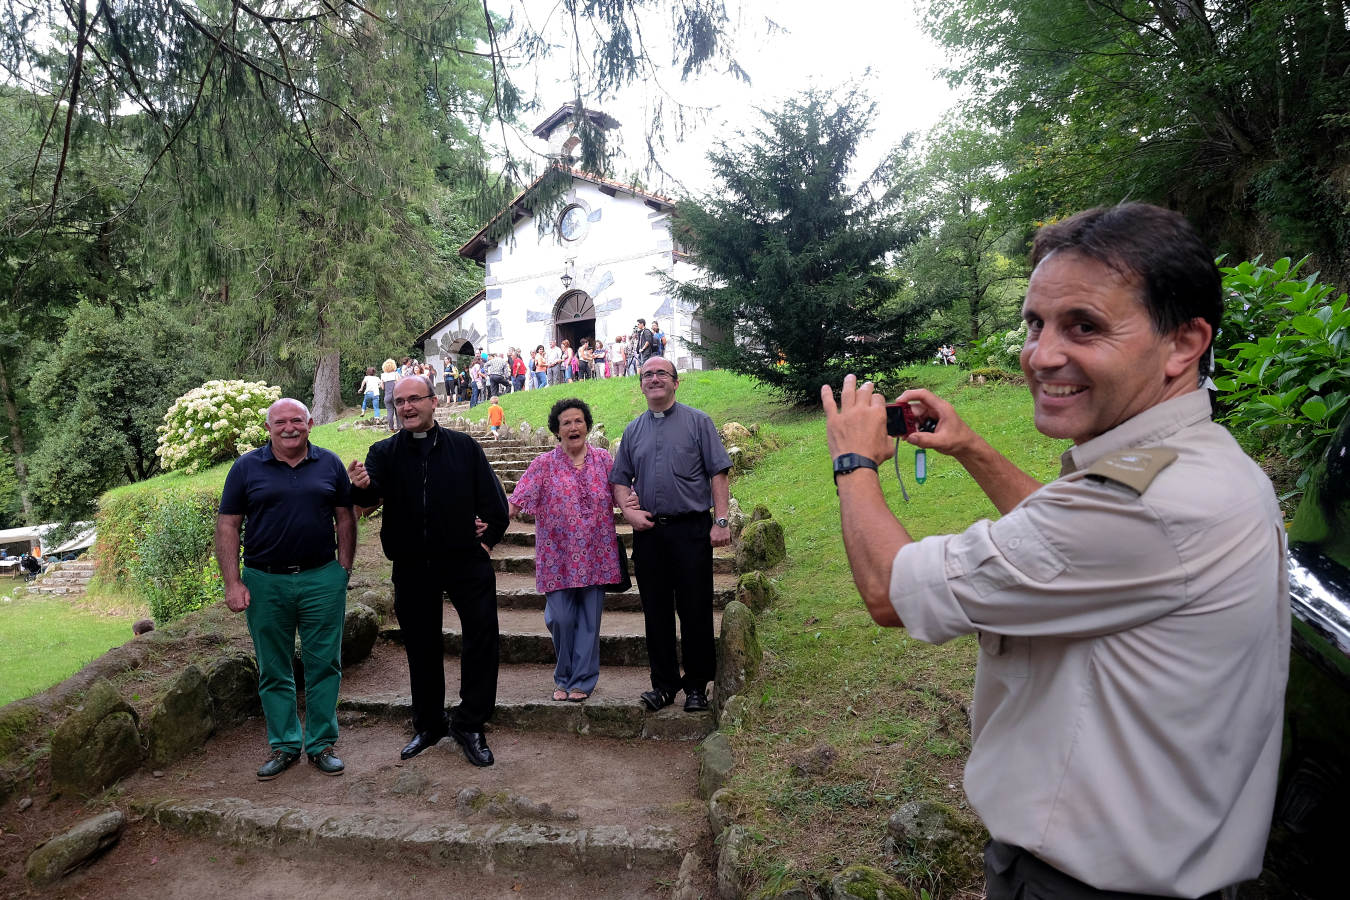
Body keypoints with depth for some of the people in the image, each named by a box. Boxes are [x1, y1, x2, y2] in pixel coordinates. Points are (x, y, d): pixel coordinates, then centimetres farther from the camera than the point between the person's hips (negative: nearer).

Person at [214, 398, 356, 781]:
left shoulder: (329, 463, 4)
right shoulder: (246, 467, 1)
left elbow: (345, 518, 8)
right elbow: (227, 526, 1)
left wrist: (344, 569, 1)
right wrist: (233, 583, -5)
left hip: (322, 580, 0)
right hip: (264, 582, 0)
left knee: (323, 664, 6)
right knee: (273, 670, 10)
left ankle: (321, 744, 19)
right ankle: (283, 745, 25)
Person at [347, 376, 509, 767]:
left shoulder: (464, 447, 2)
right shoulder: (384, 452, 4)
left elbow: (493, 499, 4)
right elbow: (370, 496, -15)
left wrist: (488, 538, -4)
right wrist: (361, 487, -36)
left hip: (465, 559, -1)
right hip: (412, 566, 1)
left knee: (482, 635, -3)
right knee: (421, 647, 13)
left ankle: (468, 724, 13)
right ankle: (428, 725, 30)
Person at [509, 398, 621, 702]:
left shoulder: (603, 459, 7)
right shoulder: (544, 464, 1)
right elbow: (517, 499, -8)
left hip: (594, 555, 1)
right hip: (558, 557, -1)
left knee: (589, 619, 4)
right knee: (561, 618, -1)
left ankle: (581, 680, 18)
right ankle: (564, 678, 22)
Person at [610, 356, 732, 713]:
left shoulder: (697, 421, 2)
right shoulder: (633, 430, 13)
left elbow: (718, 473, -3)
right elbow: (620, 479, 16)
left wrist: (721, 521, -10)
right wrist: (628, 510, -3)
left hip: (691, 529, -3)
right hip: (648, 532, 4)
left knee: (695, 610, 2)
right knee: (656, 611, 9)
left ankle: (696, 685, 15)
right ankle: (664, 682, 21)